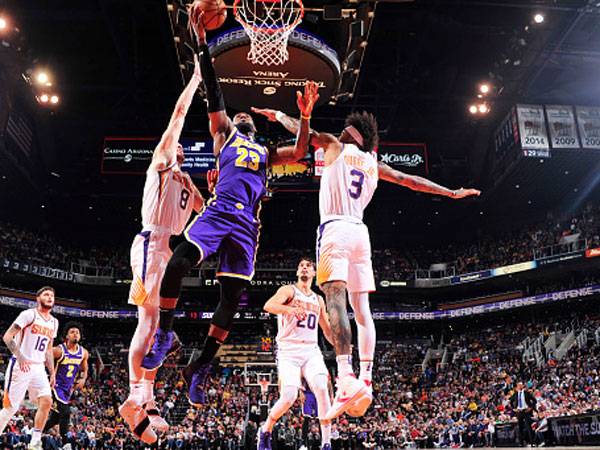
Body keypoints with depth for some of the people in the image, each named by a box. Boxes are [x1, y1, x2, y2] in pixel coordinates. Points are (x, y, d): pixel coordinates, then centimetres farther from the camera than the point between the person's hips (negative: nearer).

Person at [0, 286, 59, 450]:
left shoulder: (54, 322, 13)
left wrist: (52, 373, 15)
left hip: (38, 367, 6)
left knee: (47, 401, -7)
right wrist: (20, 357, -23)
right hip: (20, 365, -6)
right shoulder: (29, 314, -9)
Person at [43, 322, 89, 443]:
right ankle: (65, 443, -11)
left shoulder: (84, 353, 1)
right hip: (56, 386, -7)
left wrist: (83, 379, -5)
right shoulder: (58, 350, -16)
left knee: (55, 418, 14)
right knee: (65, 413, -20)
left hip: (68, 388, 7)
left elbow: (84, 370, 16)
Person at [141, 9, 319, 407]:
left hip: (246, 223, 3)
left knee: (233, 295, -5)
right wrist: (203, 43, 6)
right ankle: (164, 333, -10)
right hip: (219, 210, -3)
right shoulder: (224, 134, 23)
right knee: (178, 262, -27)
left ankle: (201, 367, 3)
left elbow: (299, 153, 18)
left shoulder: (266, 153, 31)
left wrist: (305, 117, 8)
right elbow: (214, 95, 14)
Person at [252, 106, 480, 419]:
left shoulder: (335, 146, 10)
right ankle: (366, 381, -1)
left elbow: (300, 129, 15)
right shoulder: (374, 164, 23)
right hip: (360, 231, 6)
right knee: (361, 308, 4)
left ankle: (347, 379, -33)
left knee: (335, 298, -19)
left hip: (335, 228, -6)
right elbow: (411, 181, 27)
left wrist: (278, 115, 35)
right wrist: (452, 193, 36)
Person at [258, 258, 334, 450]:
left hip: (311, 350, 4)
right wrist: (291, 309, -36)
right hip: (288, 350, -4)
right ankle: (265, 430, 14)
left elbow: (327, 330, 25)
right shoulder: (288, 290, 2)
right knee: (289, 397, -15)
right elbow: (268, 306, -19)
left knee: (322, 389, -18)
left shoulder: (318, 299, 19)